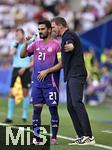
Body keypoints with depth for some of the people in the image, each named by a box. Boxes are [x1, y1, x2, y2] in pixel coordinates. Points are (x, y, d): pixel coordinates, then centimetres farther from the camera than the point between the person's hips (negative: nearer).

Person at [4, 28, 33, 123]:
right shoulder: (15, 45, 9)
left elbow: (34, 61, -2)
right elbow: (11, 53, -11)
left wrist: (25, 68, -12)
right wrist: (17, 44, -7)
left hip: (25, 71, -3)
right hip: (15, 69, 3)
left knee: (25, 93, 2)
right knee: (11, 93, -4)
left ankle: (25, 116, 10)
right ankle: (9, 117, -2)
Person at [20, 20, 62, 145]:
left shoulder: (56, 44, -5)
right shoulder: (36, 44, 11)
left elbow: (61, 64, -9)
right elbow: (22, 55, 12)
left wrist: (46, 71, -14)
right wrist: (26, 43, -3)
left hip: (50, 82, -4)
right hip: (37, 82, 5)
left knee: (53, 109, -1)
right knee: (36, 108, 2)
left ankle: (54, 137, 6)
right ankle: (36, 138, 5)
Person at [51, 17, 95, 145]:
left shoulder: (69, 35, -9)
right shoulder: (67, 36, 23)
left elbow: (71, 45, -35)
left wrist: (69, 46, -56)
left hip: (76, 75, -11)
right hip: (71, 76, 11)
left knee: (76, 103, -18)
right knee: (70, 106, 7)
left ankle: (88, 136, -23)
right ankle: (81, 136, 7)